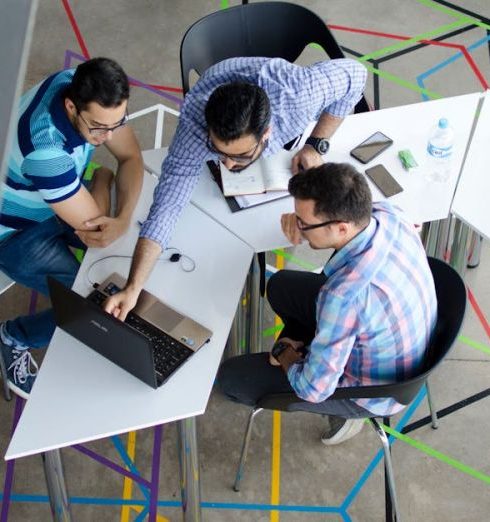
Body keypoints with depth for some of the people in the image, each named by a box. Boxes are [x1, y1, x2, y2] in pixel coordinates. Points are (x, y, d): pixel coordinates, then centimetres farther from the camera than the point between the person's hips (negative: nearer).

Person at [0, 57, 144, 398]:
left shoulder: (90, 90, -21)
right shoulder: (45, 148, -43)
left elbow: (131, 157, -10)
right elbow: (92, 227, -32)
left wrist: (124, 218, -27)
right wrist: (103, 178, -13)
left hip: (63, 198, 7)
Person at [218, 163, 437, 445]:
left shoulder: (345, 295, -43)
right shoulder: (384, 212, -22)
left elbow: (314, 389, -30)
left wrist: (287, 359, -9)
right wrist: (304, 220, -14)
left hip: (372, 389, -7)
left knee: (231, 377, 0)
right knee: (281, 285, 19)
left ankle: (342, 411, 14)